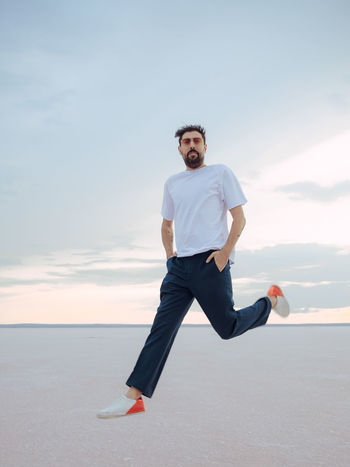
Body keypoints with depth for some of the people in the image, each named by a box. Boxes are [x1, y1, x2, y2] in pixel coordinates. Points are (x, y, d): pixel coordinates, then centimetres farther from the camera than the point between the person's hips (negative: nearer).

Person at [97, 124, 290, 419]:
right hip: (179, 266, 4)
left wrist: (225, 252, -12)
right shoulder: (172, 183, 21)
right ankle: (134, 397, -7)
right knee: (162, 327, -5)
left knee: (228, 327, 1)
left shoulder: (221, 173, 6)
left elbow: (239, 218, 1)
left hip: (210, 262, -4)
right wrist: (169, 253, 13)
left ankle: (271, 300, 29)